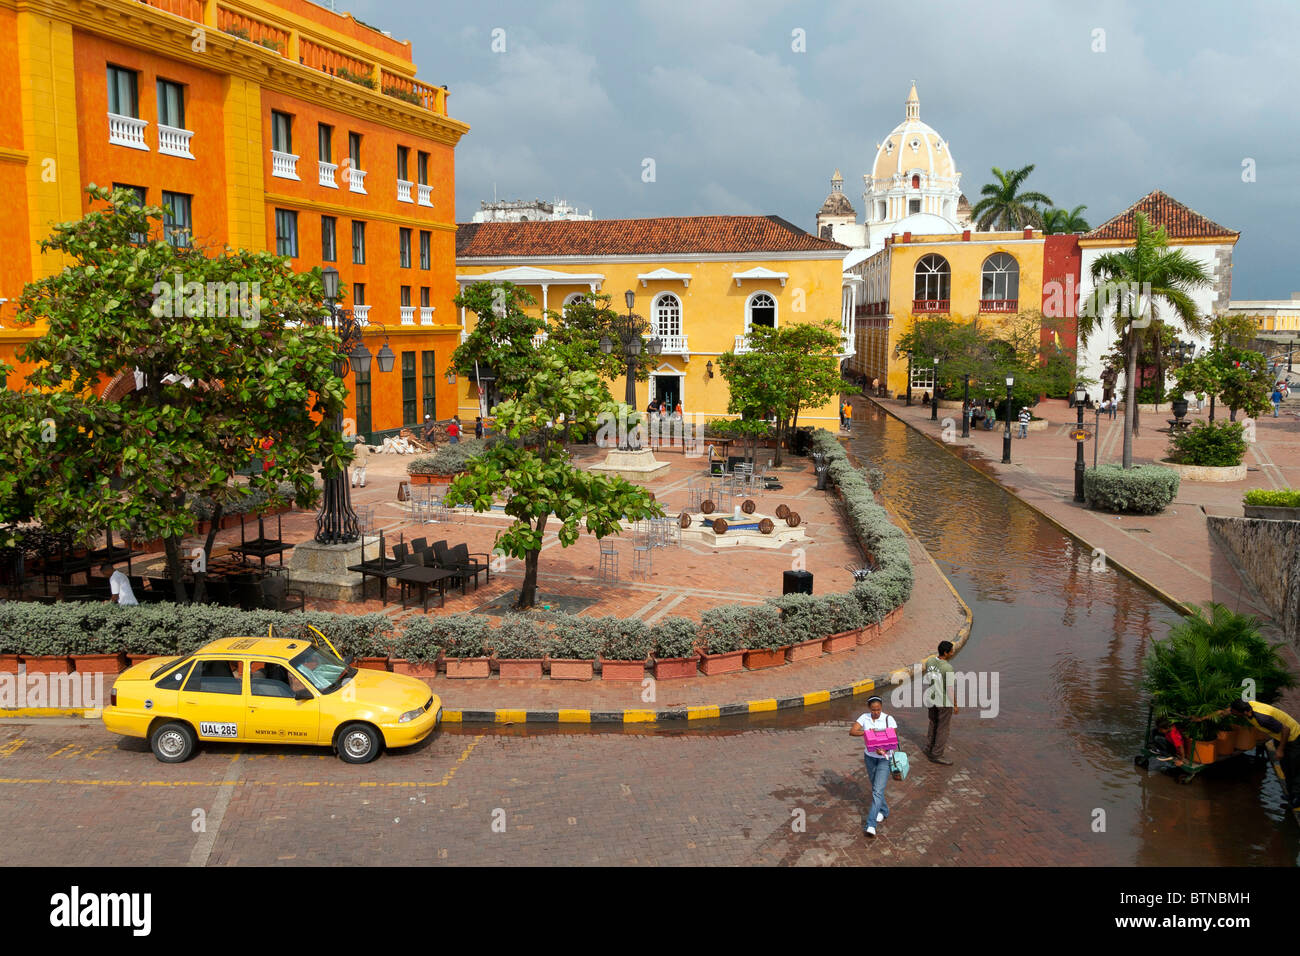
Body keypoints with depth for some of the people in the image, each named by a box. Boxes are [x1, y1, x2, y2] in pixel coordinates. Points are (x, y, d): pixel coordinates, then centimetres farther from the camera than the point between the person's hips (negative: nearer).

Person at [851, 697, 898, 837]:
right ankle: (883, 811, 44)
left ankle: (871, 824, -12)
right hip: (869, 756, 4)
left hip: (884, 758, -4)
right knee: (875, 787, 19)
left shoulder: (888, 719, -14)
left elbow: (894, 740, -16)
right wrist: (866, 732, -32)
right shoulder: (864, 718, -6)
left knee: (878, 790, -11)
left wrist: (884, 750, -34)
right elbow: (851, 732, -15)